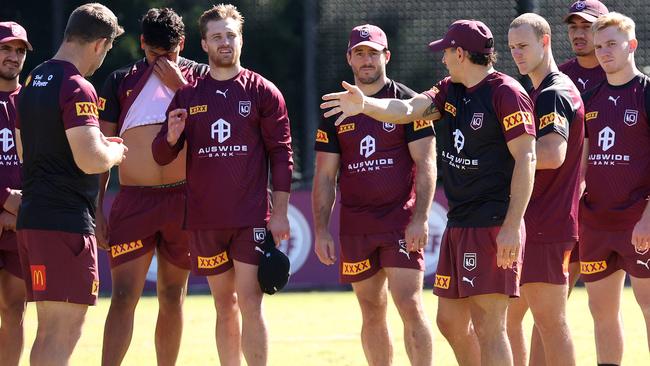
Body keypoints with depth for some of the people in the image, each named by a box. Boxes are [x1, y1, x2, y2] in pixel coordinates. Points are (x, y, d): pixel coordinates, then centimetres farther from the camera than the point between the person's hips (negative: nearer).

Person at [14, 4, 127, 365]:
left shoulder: (33, 82, 15)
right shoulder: (78, 88, -14)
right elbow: (89, 159, -23)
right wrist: (114, 152, -1)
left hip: (32, 215, 9)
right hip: (67, 223, -9)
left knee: (49, 330, 14)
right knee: (63, 332, -9)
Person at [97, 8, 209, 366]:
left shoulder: (199, 77, 8)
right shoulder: (121, 81, 7)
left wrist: (180, 87, -12)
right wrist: (95, 210, 1)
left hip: (183, 199, 1)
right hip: (134, 200, -1)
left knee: (173, 297, 8)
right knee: (123, 295, -10)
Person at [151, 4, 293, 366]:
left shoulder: (263, 92, 2)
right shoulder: (187, 96, 9)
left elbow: (281, 154, 0)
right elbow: (162, 156, 8)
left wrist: (280, 212, -7)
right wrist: (172, 136, -15)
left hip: (252, 219, -3)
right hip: (205, 220, 3)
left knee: (250, 304, -9)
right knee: (225, 306, 8)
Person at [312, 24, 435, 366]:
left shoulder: (408, 102, 0)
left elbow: (426, 164, -5)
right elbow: (324, 177, 11)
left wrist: (420, 218, -16)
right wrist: (321, 231, 3)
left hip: (401, 220, -4)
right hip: (355, 227, 4)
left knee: (410, 305, -13)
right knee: (372, 314, 8)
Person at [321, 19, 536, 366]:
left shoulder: (507, 94, -11)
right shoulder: (449, 91, 14)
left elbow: (525, 159, -16)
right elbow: (408, 109, 0)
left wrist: (512, 227, -21)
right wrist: (366, 104, -21)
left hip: (494, 225, -9)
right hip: (458, 223, 9)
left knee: (487, 326, -10)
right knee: (450, 321, 13)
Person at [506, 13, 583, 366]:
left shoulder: (553, 94, -13)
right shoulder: (538, 93, 19)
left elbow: (553, 155, -26)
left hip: (544, 227, -10)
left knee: (549, 323, -8)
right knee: (508, 317, 13)